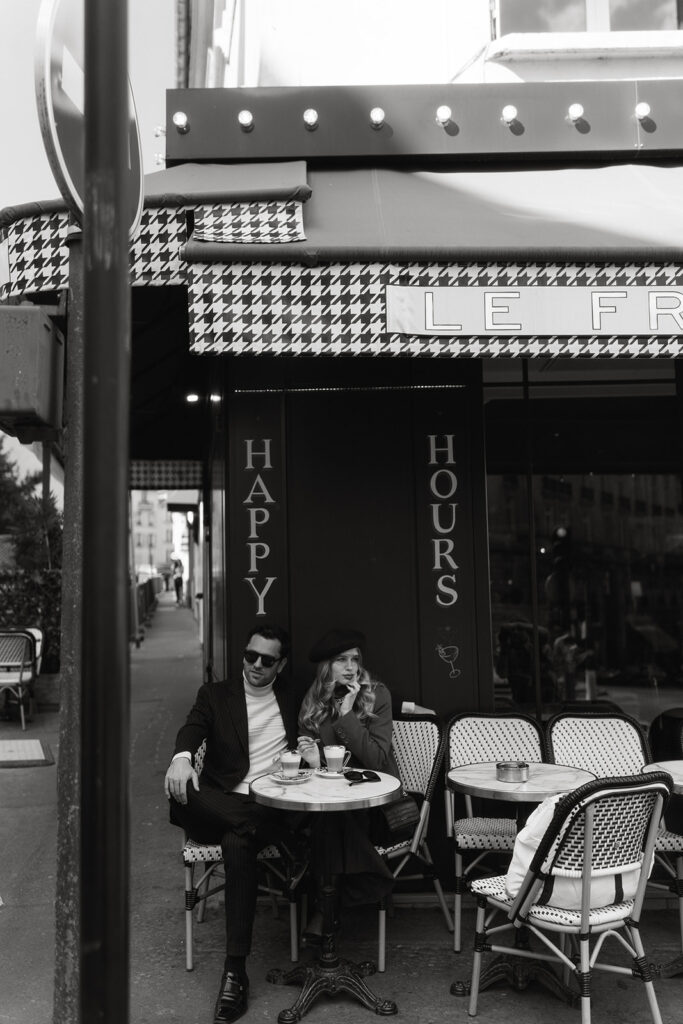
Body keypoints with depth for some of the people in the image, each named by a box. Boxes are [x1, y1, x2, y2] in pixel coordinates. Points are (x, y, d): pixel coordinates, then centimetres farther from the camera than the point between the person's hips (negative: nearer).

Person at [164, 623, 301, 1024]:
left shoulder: (293, 702, 19)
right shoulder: (215, 695, 13)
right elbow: (193, 728, -6)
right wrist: (182, 757, -29)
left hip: (273, 807, -1)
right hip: (221, 806, 1)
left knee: (237, 842, -35)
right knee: (181, 794, -35)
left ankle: (236, 972, -29)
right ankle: (287, 845, -31)